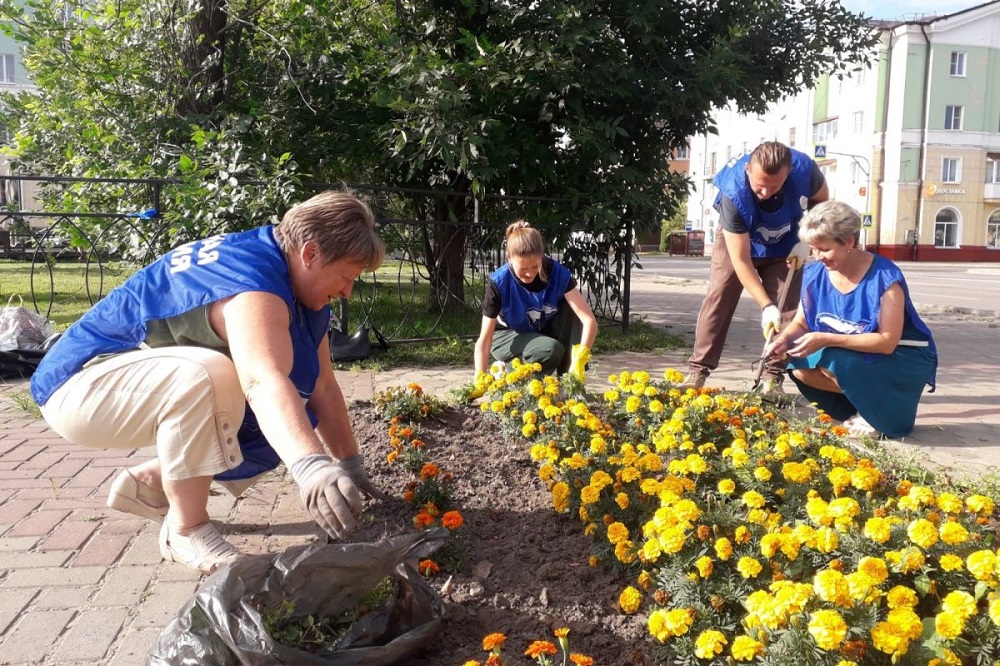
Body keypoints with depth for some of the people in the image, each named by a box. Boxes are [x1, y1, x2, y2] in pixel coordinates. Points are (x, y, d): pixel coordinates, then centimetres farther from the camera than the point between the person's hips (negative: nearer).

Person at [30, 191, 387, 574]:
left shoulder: (302, 289, 0)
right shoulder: (253, 276, -30)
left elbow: (323, 386, 2)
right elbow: (264, 381, -49)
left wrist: (351, 463, 0)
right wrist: (310, 464, -62)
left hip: (155, 383, 9)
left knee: (287, 425, 0)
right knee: (207, 375, -37)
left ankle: (149, 484, 13)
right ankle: (186, 529, -17)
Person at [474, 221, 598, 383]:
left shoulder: (557, 273, -26)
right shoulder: (499, 282, -29)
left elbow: (589, 320, -33)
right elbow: (484, 340, -28)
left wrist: (579, 362, -47)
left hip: (545, 331, 3)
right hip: (509, 335, -3)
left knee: (571, 307, -27)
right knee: (552, 350, -34)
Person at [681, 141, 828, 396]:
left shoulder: (804, 169, -33)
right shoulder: (734, 194, -39)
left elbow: (821, 200, -6)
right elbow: (741, 260, -35)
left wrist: (806, 241, -19)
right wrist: (766, 307, -38)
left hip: (786, 245, 2)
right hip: (737, 239, -2)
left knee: (785, 308, -8)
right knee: (718, 299, -10)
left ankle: (773, 378, -2)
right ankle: (698, 371, -6)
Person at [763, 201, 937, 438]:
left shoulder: (885, 277, -25)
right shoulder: (815, 274, -8)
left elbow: (888, 342, -28)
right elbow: (801, 323, 0)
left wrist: (827, 339, -36)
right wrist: (785, 339, -24)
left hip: (903, 359, -6)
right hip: (856, 357, 6)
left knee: (836, 363, -32)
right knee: (799, 364, -17)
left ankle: (884, 413, -5)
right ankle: (859, 408, 0)